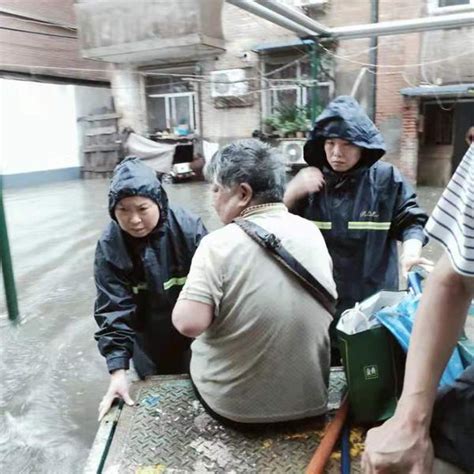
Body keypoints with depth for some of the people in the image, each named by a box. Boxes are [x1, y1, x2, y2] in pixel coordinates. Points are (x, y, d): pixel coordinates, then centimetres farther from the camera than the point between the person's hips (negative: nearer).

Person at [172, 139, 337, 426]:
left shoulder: (218, 244, -21)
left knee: (193, 349, 23)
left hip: (235, 407, -4)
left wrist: (193, 292, -6)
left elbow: (189, 323, -26)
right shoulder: (312, 233, -4)